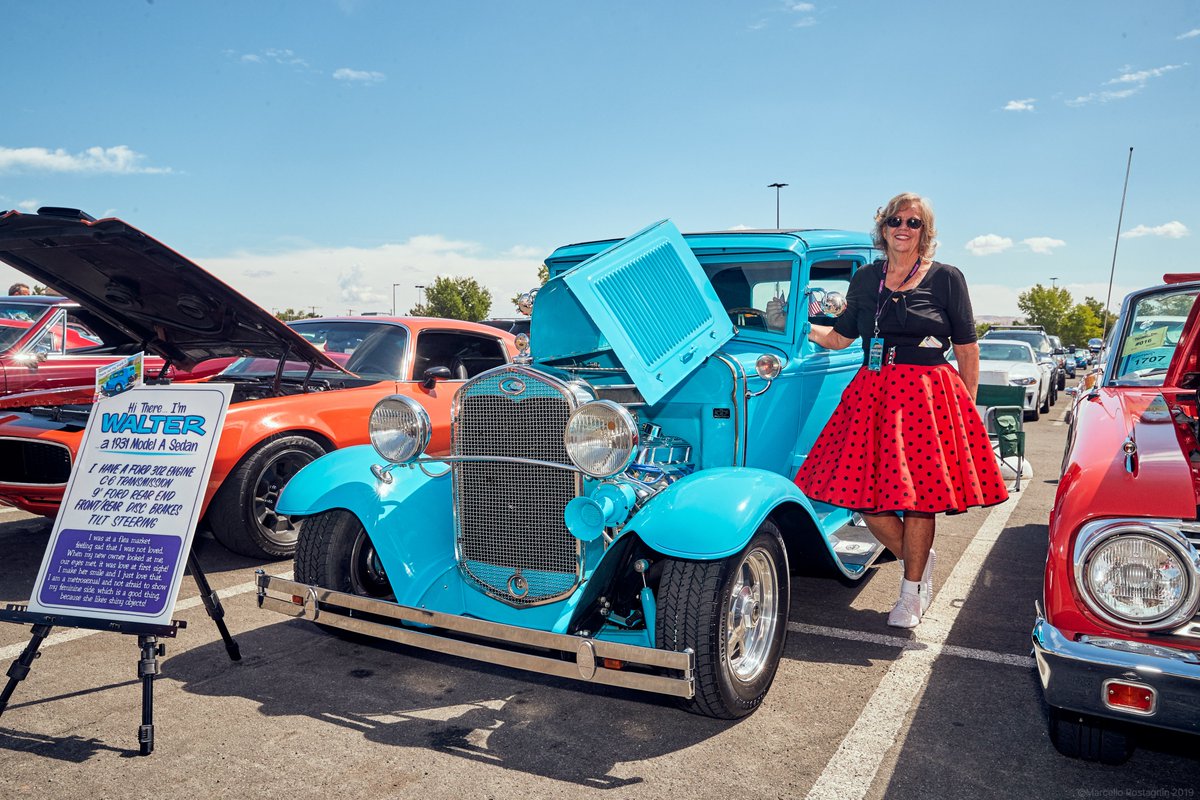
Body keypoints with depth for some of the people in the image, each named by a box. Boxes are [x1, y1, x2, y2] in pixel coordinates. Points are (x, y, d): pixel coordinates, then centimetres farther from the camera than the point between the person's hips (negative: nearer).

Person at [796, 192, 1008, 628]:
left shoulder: (946, 278, 2)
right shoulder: (865, 278, 12)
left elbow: (967, 350, 4)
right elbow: (840, 337, 18)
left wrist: (967, 407, 2)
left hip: (928, 396, -3)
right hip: (872, 393, 4)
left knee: (917, 494, 0)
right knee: (864, 493, 0)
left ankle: (912, 591, 20)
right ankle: (919, 559, 28)